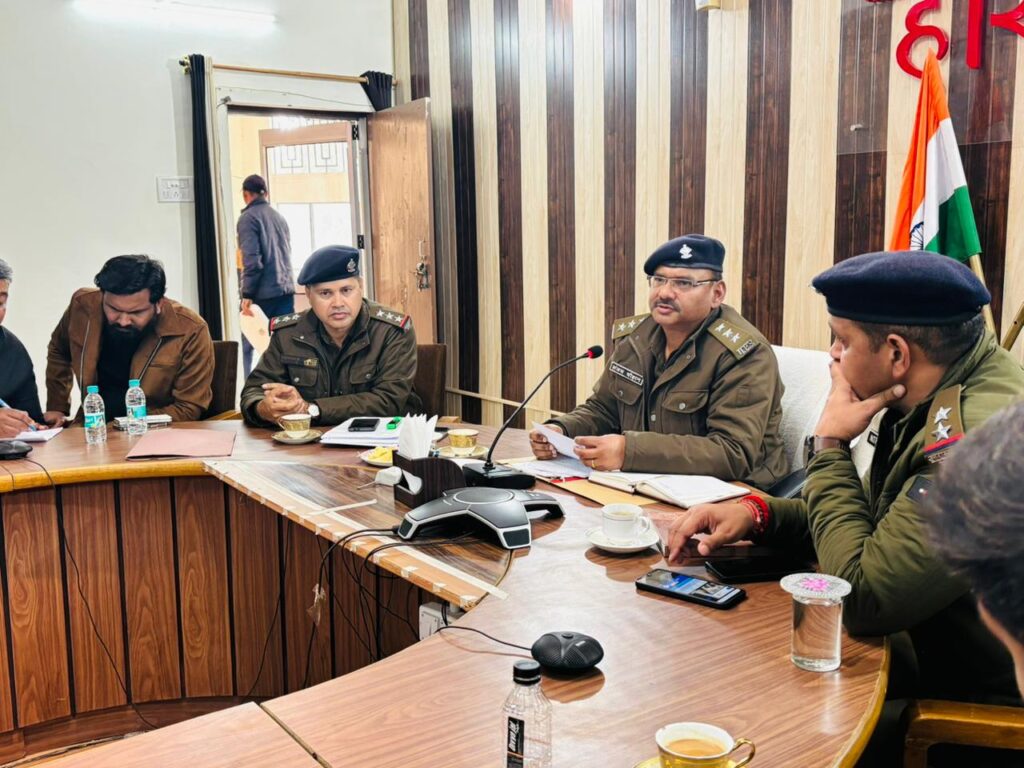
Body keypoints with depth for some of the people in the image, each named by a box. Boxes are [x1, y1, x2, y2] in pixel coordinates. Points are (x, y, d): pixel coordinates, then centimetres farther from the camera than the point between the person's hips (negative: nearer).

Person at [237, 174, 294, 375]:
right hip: (286, 290, 6)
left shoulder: (248, 217, -6)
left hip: (263, 293, -6)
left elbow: (252, 260, -15)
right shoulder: (279, 217, 14)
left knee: (251, 345, 4)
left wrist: (247, 294, -13)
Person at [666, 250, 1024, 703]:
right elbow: (872, 515, 14)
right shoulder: (933, 404, 2)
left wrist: (829, 445, -17)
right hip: (924, 662, 8)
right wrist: (755, 512, -3)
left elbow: (863, 596, -27)